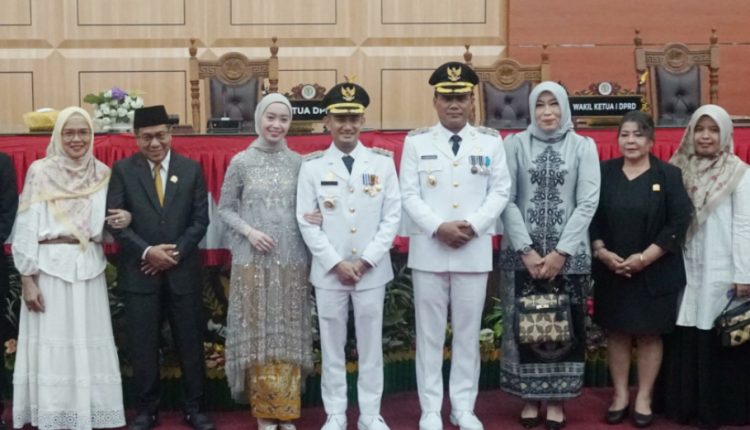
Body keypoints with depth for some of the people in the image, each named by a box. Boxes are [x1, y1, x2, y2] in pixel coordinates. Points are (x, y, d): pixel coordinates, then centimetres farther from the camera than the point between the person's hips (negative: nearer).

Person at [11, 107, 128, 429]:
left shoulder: (102, 173, 9)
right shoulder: (40, 171, -2)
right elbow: (26, 228, -3)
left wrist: (122, 220, -8)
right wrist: (27, 279, -9)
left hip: (89, 268, 3)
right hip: (50, 267, -3)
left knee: (89, 345, 5)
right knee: (52, 346, -1)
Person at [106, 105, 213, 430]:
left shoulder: (191, 168, 5)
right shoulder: (122, 170, 1)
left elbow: (200, 219, 1)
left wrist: (175, 252, -11)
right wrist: (147, 251, -15)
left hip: (183, 271, 1)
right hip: (139, 272, -1)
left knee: (190, 343, 7)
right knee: (142, 347, 5)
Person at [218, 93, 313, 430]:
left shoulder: (298, 163, 5)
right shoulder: (241, 162, 2)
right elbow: (225, 208, 6)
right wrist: (249, 231, -10)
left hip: (291, 260, 1)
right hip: (252, 259, -1)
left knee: (288, 332, 5)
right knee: (257, 332, 2)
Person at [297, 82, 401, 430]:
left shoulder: (382, 162, 2)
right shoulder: (312, 166, 1)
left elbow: (392, 217, 0)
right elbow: (306, 222, -2)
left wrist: (366, 261, -8)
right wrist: (336, 263, -10)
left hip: (372, 270, 0)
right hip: (329, 271, 0)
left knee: (370, 345, 8)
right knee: (332, 346, 7)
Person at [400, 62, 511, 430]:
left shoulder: (491, 141, 7)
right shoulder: (416, 142, 5)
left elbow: (500, 191, 3)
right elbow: (409, 194, -1)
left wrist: (473, 225, -11)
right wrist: (439, 227, -14)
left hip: (475, 250, 1)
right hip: (428, 249, -1)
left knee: (468, 331, 7)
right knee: (430, 332, 4)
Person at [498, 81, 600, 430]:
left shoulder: (583, 146, 4)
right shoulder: (515, 144, 3)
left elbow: (588, 202, -2)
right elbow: (506, 200, -2)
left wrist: (561, 251, -9)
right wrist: (526, 250, -10)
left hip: (568, 254, 0)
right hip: (523, 252, 0)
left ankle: (557, 400, 14)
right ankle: (530, 398, 15)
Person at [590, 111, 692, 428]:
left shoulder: (669, 175, -3)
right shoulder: (604, 172, 3)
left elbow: (679, 223, -8)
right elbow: (590, 217, 3)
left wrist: (645, 257, -15)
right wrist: (602, 252, -12)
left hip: (654, 273, -2)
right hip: (610, 272, 2)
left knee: (649, 336, 6)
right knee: (617, 334, 9)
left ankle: (643, 398, 18)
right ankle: (620, 395, 21)